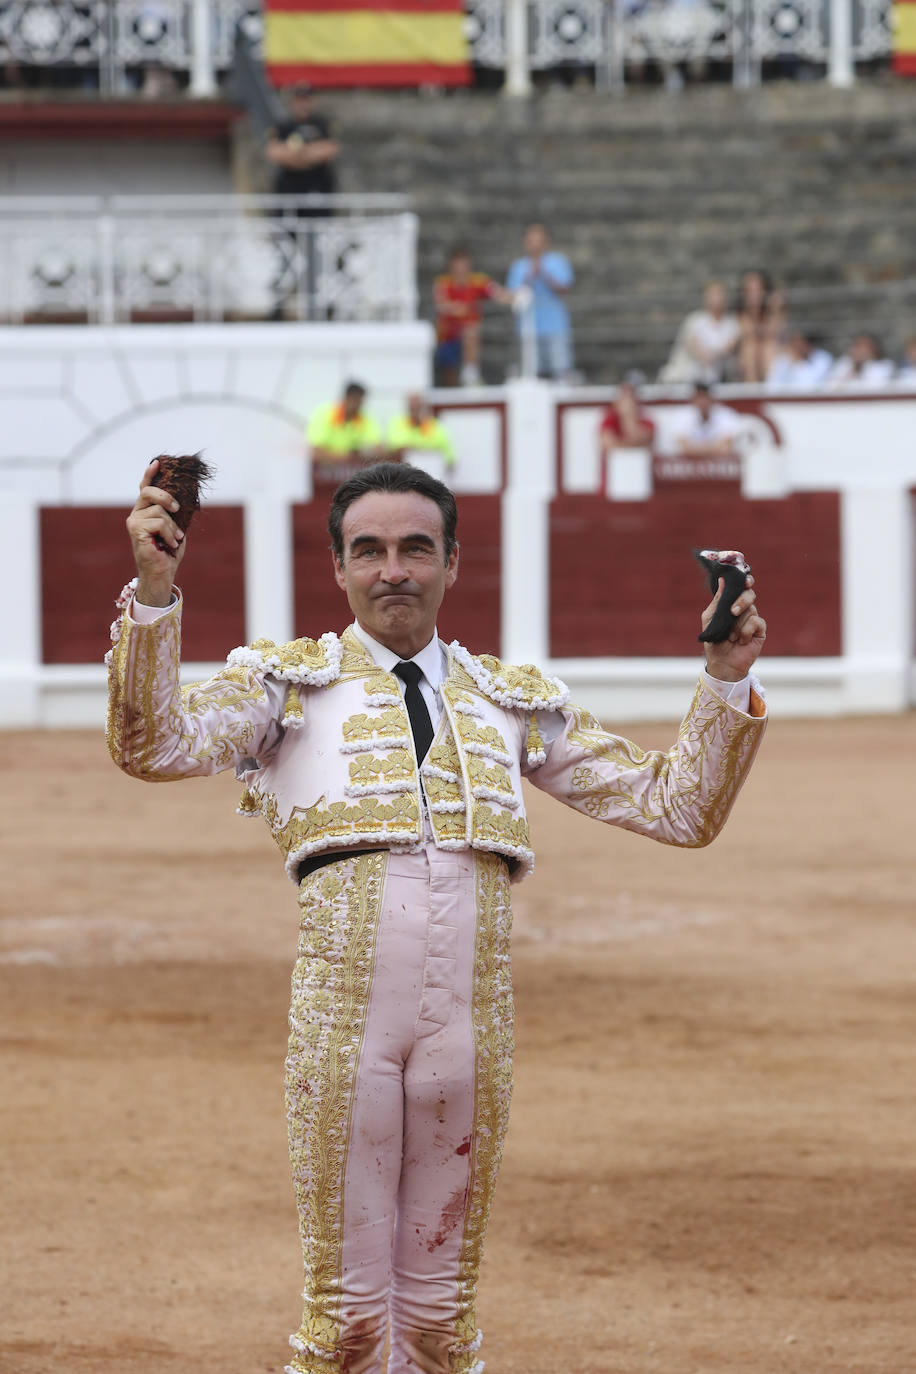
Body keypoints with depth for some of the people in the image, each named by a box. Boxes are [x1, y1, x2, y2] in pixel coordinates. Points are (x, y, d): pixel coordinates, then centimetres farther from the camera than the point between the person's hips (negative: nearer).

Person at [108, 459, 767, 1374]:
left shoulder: (516, 703, 18)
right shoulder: (290, 681, 10)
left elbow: (675, 808, 18)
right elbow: (155, 745, -8)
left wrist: (726, 681, 4)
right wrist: (154, 591, -21)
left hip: (475, 1015, 3)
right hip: (343, 1004, -3)